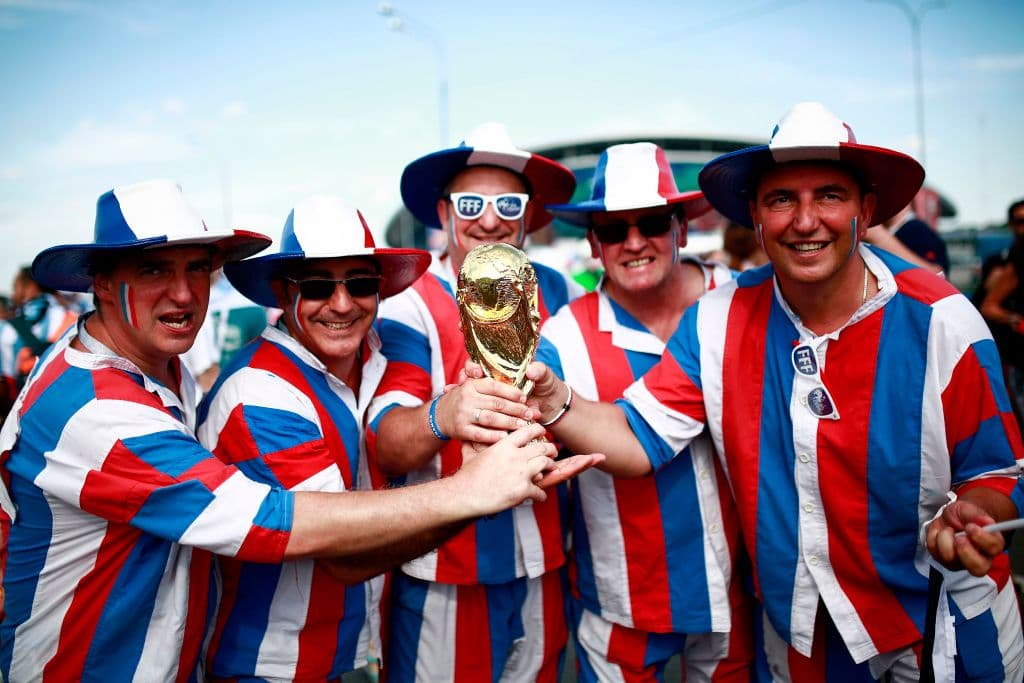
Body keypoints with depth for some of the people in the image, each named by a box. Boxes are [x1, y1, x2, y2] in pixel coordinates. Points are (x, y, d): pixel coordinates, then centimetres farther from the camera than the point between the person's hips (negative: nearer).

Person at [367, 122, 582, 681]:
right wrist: (442, 416, -41)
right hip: (444, 572, -3)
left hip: (542, 567, 4)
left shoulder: (561, 295, 0)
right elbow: (384, 447, -21)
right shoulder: (411, 304, -10)